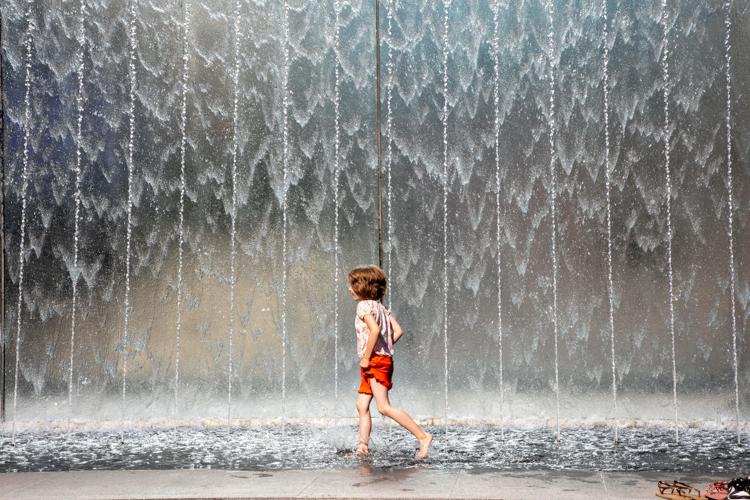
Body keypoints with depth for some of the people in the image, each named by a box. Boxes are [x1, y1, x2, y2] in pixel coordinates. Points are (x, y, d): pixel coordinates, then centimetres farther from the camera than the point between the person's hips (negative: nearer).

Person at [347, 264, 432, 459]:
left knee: (384, 407, -13)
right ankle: (363, 447, 10)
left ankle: (422, 436, -14)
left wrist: (366, 357, -21)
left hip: (376, 361, -10)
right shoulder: (380, 306, 16)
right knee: (362, 405, 10)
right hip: (384, 358, 10)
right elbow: (398, 331, 11)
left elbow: (375, 330, -27)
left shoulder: (364, 305, -11)